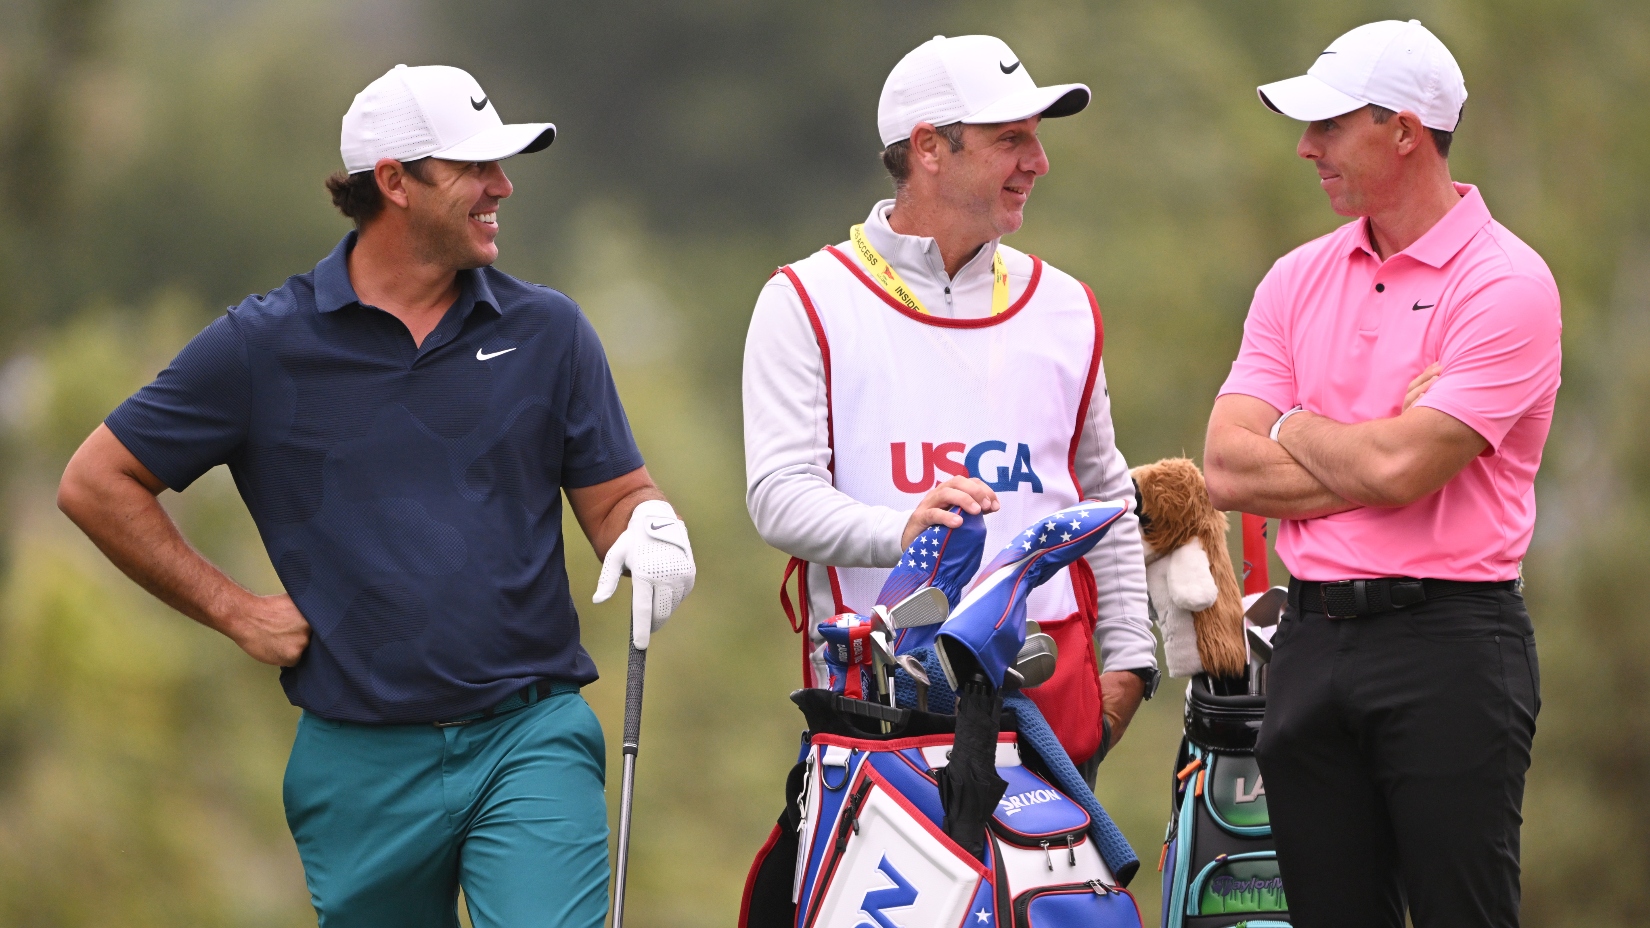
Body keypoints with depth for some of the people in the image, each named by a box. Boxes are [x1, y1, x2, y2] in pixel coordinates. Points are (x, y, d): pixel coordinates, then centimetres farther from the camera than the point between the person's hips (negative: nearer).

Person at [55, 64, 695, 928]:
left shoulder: (546, 330, 6)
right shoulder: (265, 344, 0)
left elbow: (613, 493, 11)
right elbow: (97, 482, 6)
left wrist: (649, 527, -13)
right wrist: (233, 610, 2)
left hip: (532, 736, 0)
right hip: (364, 764, 0)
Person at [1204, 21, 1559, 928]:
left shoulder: (1505, 283, -8)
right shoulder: (1300, 278, 12)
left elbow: (1399, 468, -18)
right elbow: (1230, 469, 2)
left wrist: (1293, 428, 1)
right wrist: (1369, 452, -8)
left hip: (1450, 642, -6)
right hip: (1314, 639, 6)